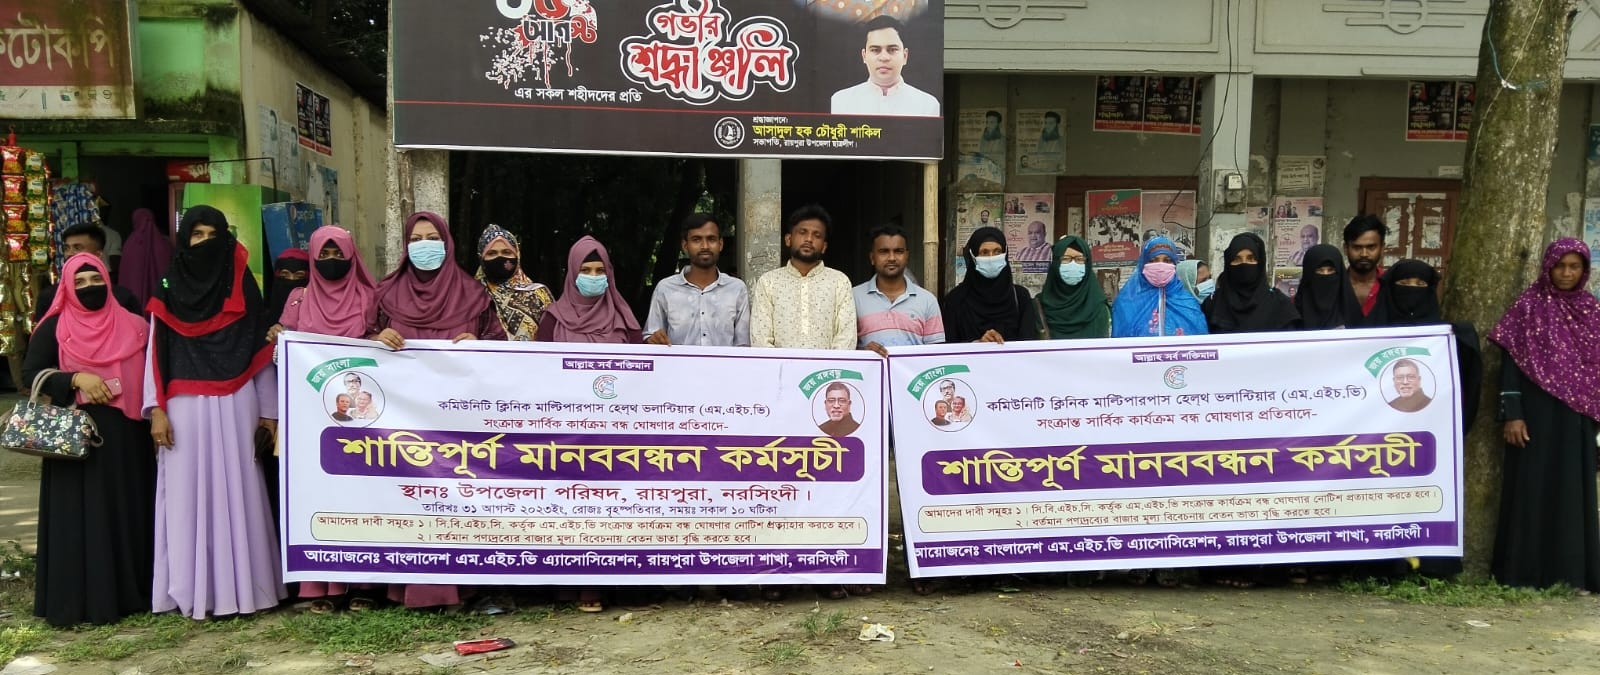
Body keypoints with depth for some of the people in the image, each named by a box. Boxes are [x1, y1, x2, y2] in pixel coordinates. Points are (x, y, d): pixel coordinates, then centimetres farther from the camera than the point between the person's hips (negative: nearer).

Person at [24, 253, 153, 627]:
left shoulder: (132, 325, 9)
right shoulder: (55, 327, 2)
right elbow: (30, 371, -2)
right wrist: (75, 379, -17)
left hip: (126, 433, 3)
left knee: (128, 510, 6)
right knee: (79, 514, -2)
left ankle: (130, 591, 14)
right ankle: (79, 599, 4)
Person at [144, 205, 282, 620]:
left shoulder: (242, 287, 8)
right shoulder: (169, 290, 7)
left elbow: (261, 351, 8)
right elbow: (156, 351, 3)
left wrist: (269, 409, 4)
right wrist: (156, 409, -7)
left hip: (235, 406, 0)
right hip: (186, 408, 0)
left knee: (236, 489, 1)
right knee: (189, 491, 0)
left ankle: (242, 586, 6)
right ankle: (195, 590, 5)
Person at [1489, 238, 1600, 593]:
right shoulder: (1529, 305, -3)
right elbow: (1511, 362, -7)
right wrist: (1512, 414, -13)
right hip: (1538, 413, -4)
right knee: (1533, 487, -1)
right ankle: (1527, 571, 5)